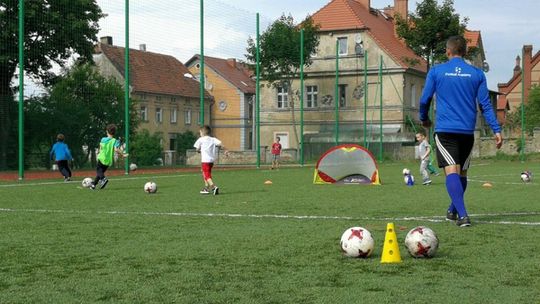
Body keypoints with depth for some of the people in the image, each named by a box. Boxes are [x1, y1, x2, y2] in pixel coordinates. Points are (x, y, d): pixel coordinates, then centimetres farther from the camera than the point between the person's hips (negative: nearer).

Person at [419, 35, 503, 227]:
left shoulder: (436, 71, 0)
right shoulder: (477, 74, 5)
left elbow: (424, 100, 5)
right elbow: (485, 105, 2)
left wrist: (424, 119, 23)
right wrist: (496, 130, 5)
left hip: (444, 130, -3)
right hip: (467, 132, 3)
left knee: (451, 171, -11)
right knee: (462, 173, 18)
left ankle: (462, 215, -27)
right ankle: (453, 211, 31)